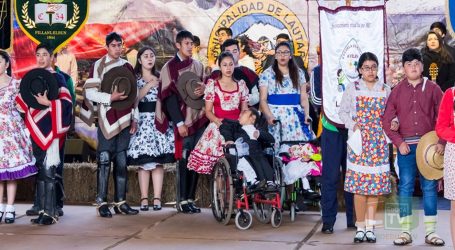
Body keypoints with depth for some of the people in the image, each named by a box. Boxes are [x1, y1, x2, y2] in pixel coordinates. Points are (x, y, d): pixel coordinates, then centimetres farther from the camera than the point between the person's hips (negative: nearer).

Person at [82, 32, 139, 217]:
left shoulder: (127, 67, 14)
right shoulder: (99, 66, 0)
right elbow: (90, 92, -8)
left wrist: (134, 118, 12)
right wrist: (110, 97, -19)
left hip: (124, 121, 5)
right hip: (107, 120, -4)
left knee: (121, 162, 6)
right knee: (104, 161, -5)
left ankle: (120, 202, 11)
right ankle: (101, 202, -1)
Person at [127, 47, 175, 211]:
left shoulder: (160, 77, 15)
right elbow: (133, 99, -6)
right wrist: (149, 86, -7)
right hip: (142, 120, -2)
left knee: (158, 160, -3)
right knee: (144, 161, -7)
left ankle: (157, 198, -2)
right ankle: (144, 198, -4)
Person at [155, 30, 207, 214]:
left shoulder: (198, 66, 14)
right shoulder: (170, 67, -1)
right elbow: (169, 96, -6)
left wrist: (204, 90, -5)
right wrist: (179, 123, -13)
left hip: (200, 118, 5)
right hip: (183, 121, -5)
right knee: (184, 159, -5)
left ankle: (191, 198, 10)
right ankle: (183, 200, 1)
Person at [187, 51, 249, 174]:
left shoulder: (241, 85, 13)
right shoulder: (212, 84, 6)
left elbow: (245, 110, 15)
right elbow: (208, 111, 3)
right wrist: (217, 120, -16)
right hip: (218, 128, -2)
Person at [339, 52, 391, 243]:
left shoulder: (385, 90, 10)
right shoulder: (353, 88, 4)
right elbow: (343, 111, 6)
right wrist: (352, 125, -10)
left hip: (379, 141, 2)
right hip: (359, 139, -2)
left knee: (376, 183, 1)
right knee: (359, 183, -6)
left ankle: (370, 226, 9)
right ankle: (361, 226, 3)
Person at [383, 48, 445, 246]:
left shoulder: (432, 89, 5)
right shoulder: (397, 91, 6)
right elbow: (387, 120, 4)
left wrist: (441, 141, -9)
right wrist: (399, 142, -6)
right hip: (406, 146, 0)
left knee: (430, 186, 4)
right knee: (405, 187, 1)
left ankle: (430, 231, 10)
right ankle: (405, 231, 5)